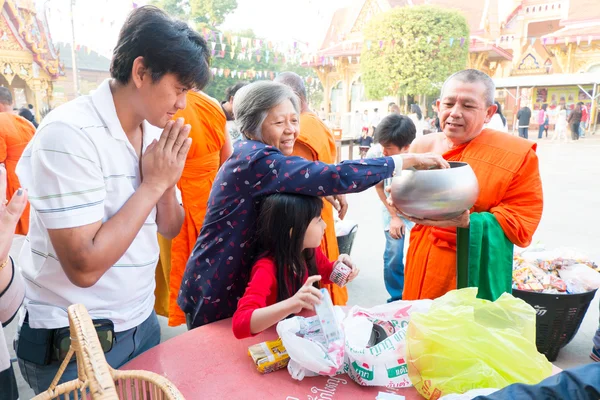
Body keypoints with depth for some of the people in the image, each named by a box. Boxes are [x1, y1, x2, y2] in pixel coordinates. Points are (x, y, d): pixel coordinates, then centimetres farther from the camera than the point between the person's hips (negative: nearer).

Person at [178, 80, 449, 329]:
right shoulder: (256, 160, -25)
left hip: (239, 285, 9)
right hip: (216, 296, -8)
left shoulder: (253, 156, 5)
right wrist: (407, 160, -27)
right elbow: (333, 176, -34)